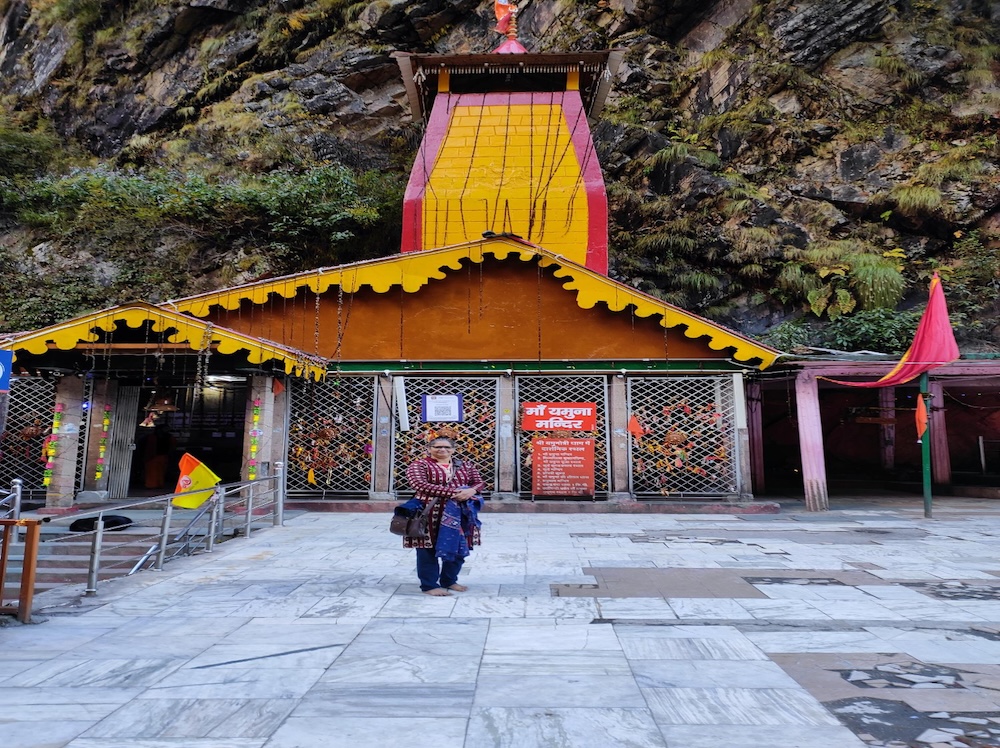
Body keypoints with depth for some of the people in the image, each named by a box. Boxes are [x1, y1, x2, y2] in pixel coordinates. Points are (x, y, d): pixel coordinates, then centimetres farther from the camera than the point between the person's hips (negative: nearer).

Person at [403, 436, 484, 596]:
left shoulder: (465, 465, 13)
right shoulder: (419, 465, -4)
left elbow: (479, 482, 11)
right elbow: (420, 485, -18)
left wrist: (471, 491, -16)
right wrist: (453, 493, -21)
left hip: (460, 514, 5)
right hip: (429, 513, -5)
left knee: (458, 548, 12)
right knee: (428, 549, 2)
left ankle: (449, 581, 30)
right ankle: (429, 585, 16)